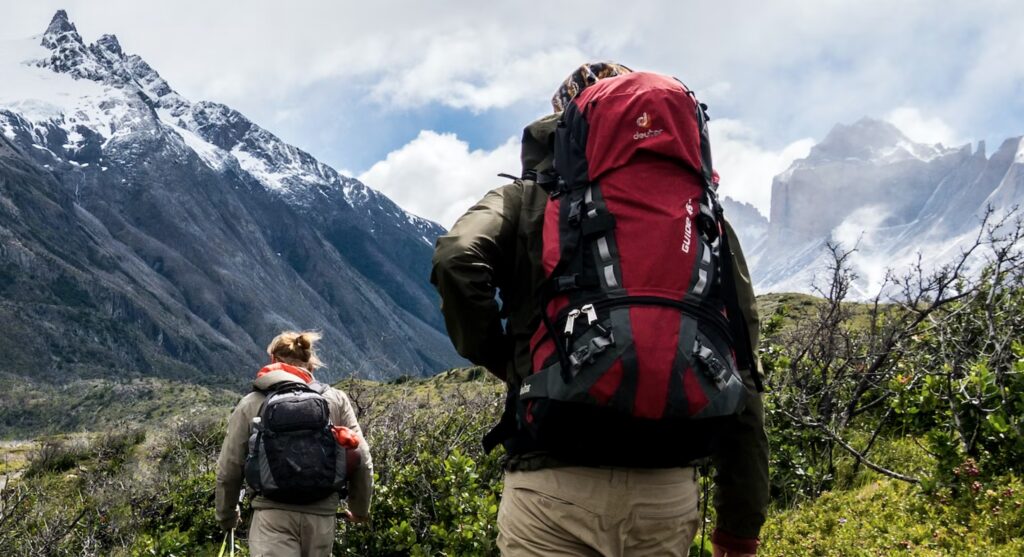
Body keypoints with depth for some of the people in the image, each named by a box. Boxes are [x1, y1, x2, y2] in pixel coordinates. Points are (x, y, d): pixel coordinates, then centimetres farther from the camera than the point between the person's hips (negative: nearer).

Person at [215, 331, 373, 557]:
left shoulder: (251, 404, 5)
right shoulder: (336, 400, 7)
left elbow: (229, 469, 7)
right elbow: (361, 461, 5)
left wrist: (226, 515, 24)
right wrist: (360, 509, 21)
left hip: (273, 515, -2)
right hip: (321, 516, 2)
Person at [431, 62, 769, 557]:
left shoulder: (527, 199, 7)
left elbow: (457, 261, -15)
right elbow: (741, 372, 6)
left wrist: (504, 360, 4)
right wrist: (742, 517, 11)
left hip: (552, 483, -2)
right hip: (666, 489, 3)